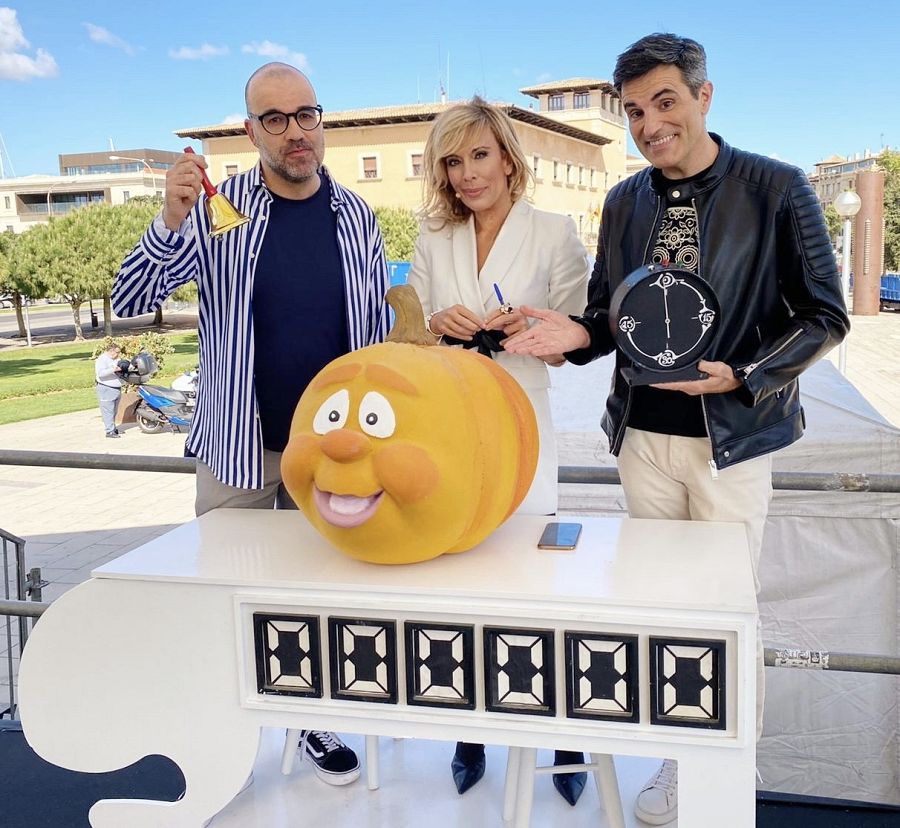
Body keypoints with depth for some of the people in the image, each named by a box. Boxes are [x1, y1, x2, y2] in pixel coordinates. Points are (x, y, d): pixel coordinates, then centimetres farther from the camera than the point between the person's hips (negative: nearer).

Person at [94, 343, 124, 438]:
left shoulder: (116, 359, 15)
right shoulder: (102, 360, -13)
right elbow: (100, 373, -25)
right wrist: (113, 370, -33)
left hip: (117, 389, 9)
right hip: (106, 390, -9)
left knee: (114, 411, 15)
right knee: (108, 411, -8)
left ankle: (112, 428, 26)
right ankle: (109, 431, -8)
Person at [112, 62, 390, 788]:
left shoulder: (356, 215, 0)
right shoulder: (217, 208, -7)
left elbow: (378, 326, 7)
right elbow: (130, 301, -12)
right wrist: (171, 221, -28)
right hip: (238, 444, -2)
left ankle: (314, 721, 34)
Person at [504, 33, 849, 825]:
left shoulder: (775, 189, -8)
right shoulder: (625, 202, 6)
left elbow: (824, 314, -6)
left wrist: (738, 375, -20)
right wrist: (576, 333, -9)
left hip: (732, 439, -4)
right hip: (644, 438, 4)